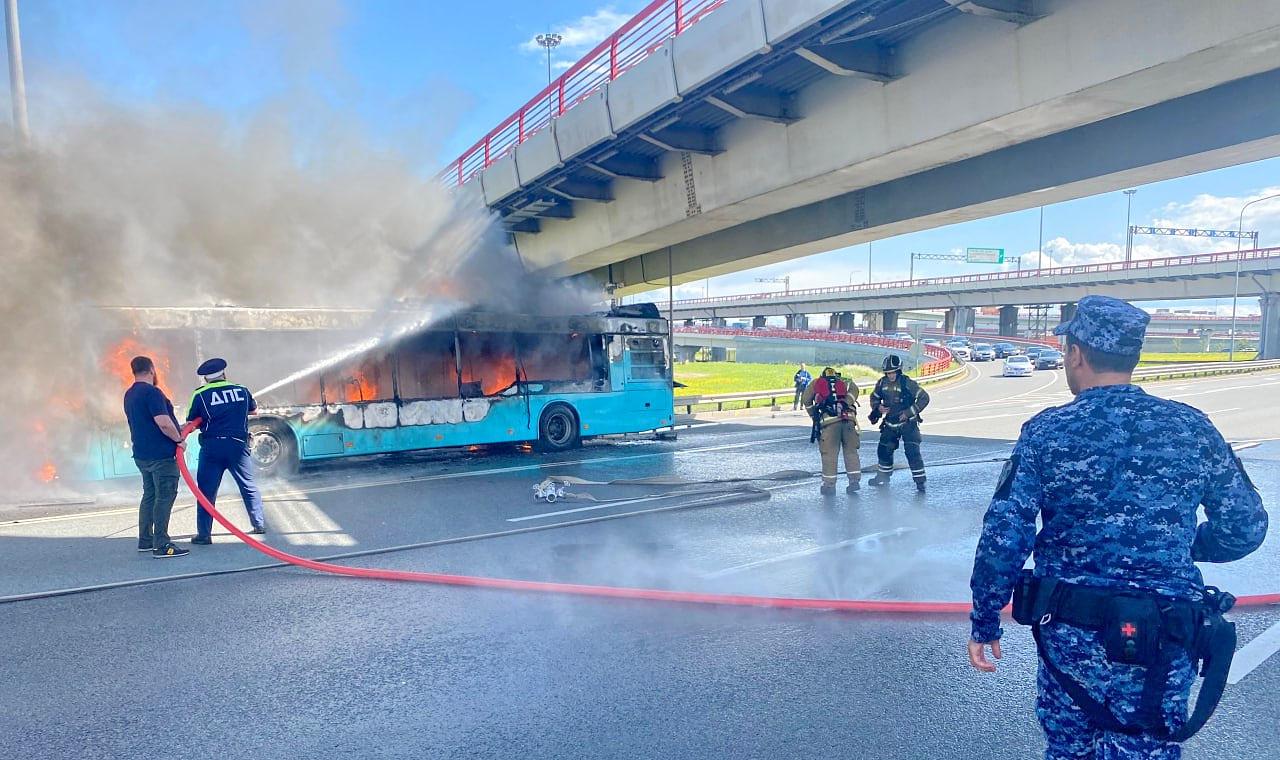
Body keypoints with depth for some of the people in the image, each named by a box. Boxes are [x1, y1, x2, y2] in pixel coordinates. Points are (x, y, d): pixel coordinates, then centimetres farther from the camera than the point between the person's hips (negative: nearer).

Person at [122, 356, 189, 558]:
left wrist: (176, 432, 24)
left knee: (149, 495, 18)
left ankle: (145, 540, 24)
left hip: (142, 454, 9)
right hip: (161, 454, -9)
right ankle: (161, 545, -7)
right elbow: (163, 422, -24)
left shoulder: (129, 395, 14)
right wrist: (179, 439, -10)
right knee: (164, 497, -6)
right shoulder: (152, 392, -16)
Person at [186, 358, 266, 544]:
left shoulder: (200, 395, -1)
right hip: (238, 445, 2)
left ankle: (204, 534, 5)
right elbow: (253, 410, 24)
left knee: (206, 490, 5)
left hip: (212, 446, -2)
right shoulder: (242, 390, 7)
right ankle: (259, 524, 18)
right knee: (248, 485, 14)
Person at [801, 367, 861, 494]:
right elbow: (853, 388, 5)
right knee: (851, 451, 13)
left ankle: (829, 484, 9)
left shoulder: (816, 383, 24)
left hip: (829, 421, -1)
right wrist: (846, 403, -3)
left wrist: (814, 415, 25)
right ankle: (854, 480, 13)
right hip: (848, 418, 2)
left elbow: (806, 400, 18)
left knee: (829, 453, 5)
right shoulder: (844, 382, 25)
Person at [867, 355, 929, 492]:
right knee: (884, 450, 14)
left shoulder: (907, 383, -17)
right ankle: (883, 477, 34)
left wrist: (909, 412, -17)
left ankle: (920, 481, -6)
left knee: (912, 451, -14)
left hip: (908, 423, -5)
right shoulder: (882, 383, -1)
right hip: (890, 423, 6)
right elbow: (874, 397, 16)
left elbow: (924, 398, -12)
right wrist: (878, 407, -6)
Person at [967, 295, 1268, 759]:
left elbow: (1002, 538, -13)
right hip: (1162, 641, 1)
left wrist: (984, 622, -1)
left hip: (1067, 632, 0)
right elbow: (1245, 529, 2)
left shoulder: (1045, 432, -10)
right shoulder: (1192, 428, -4)